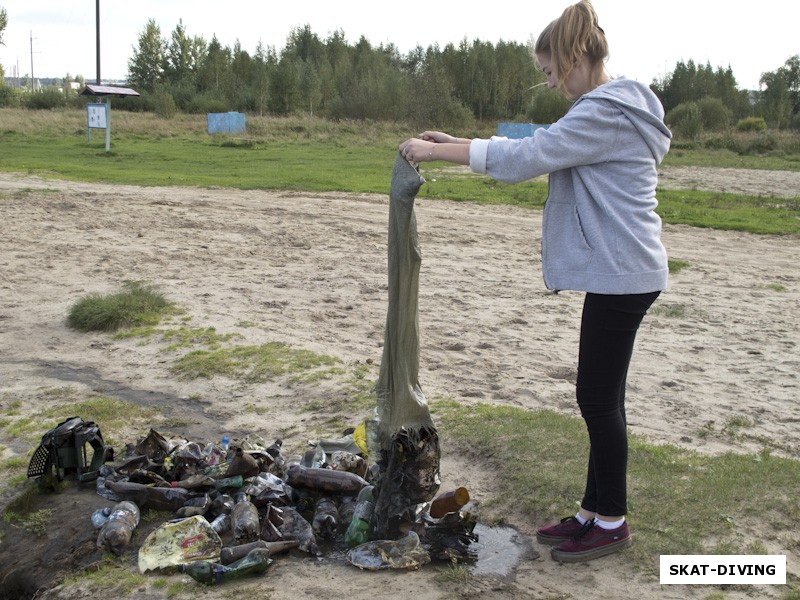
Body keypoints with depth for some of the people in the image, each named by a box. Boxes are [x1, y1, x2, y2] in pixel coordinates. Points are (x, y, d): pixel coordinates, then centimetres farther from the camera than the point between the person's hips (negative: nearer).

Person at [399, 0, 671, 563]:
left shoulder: (606, 114, -17)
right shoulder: (610, 109, 15)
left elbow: (524, 158, -22)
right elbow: (538, 147, 17)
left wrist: (436, 152, -14)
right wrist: (453, 141, 10)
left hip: (621, 274, -10)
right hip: (617, 271, 10)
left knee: (599, 397, 0)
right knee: (599, 396, 14)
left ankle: (611, 522, 15)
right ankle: (595, 512, 25)